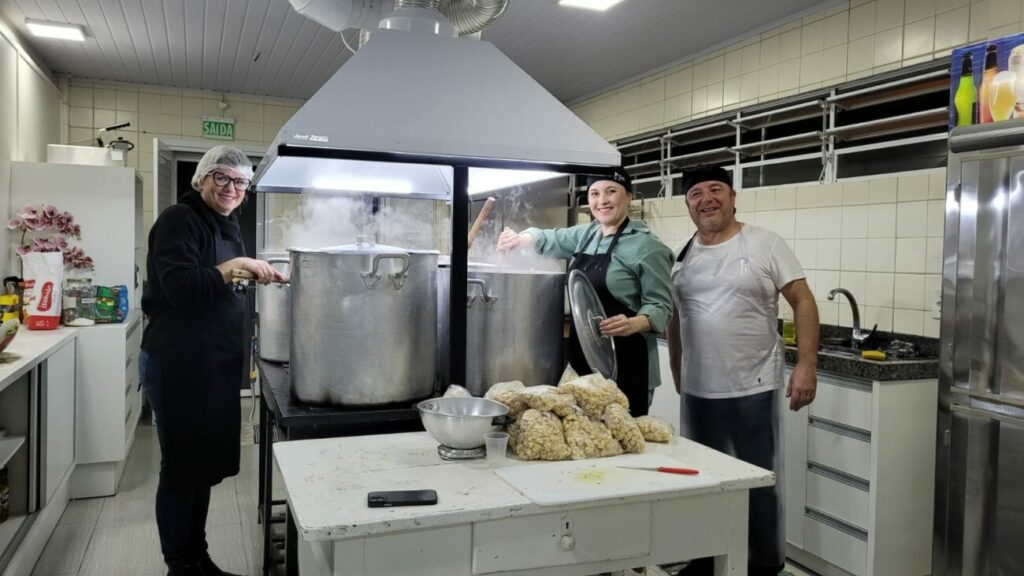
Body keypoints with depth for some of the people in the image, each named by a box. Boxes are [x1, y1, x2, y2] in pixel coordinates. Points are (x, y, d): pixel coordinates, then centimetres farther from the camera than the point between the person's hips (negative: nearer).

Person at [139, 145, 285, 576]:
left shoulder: (226, 226, 15)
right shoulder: (179, 220, -12)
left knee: (206, 464, 16)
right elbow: (179, 286, -26)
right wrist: (235, 265, -26)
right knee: (181, 467, 3)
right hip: (178, 364, -9)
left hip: (216, 364, 9)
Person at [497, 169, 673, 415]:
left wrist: (634, 323, -33)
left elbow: (660, 305, -13)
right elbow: (549, 239, 21)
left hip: (623, 361, -7)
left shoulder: (645, 245, -12)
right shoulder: (586, 235, 9)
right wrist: (521, 239, 0)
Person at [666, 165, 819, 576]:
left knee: (759, 481, 8)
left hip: (753, 389, -4)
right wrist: (677, 374, 15)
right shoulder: (682, 256, 6)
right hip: (697, 392, 5)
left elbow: (803, 301, -7)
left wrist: (806, 365, -16)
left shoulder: (765, 244, -6)